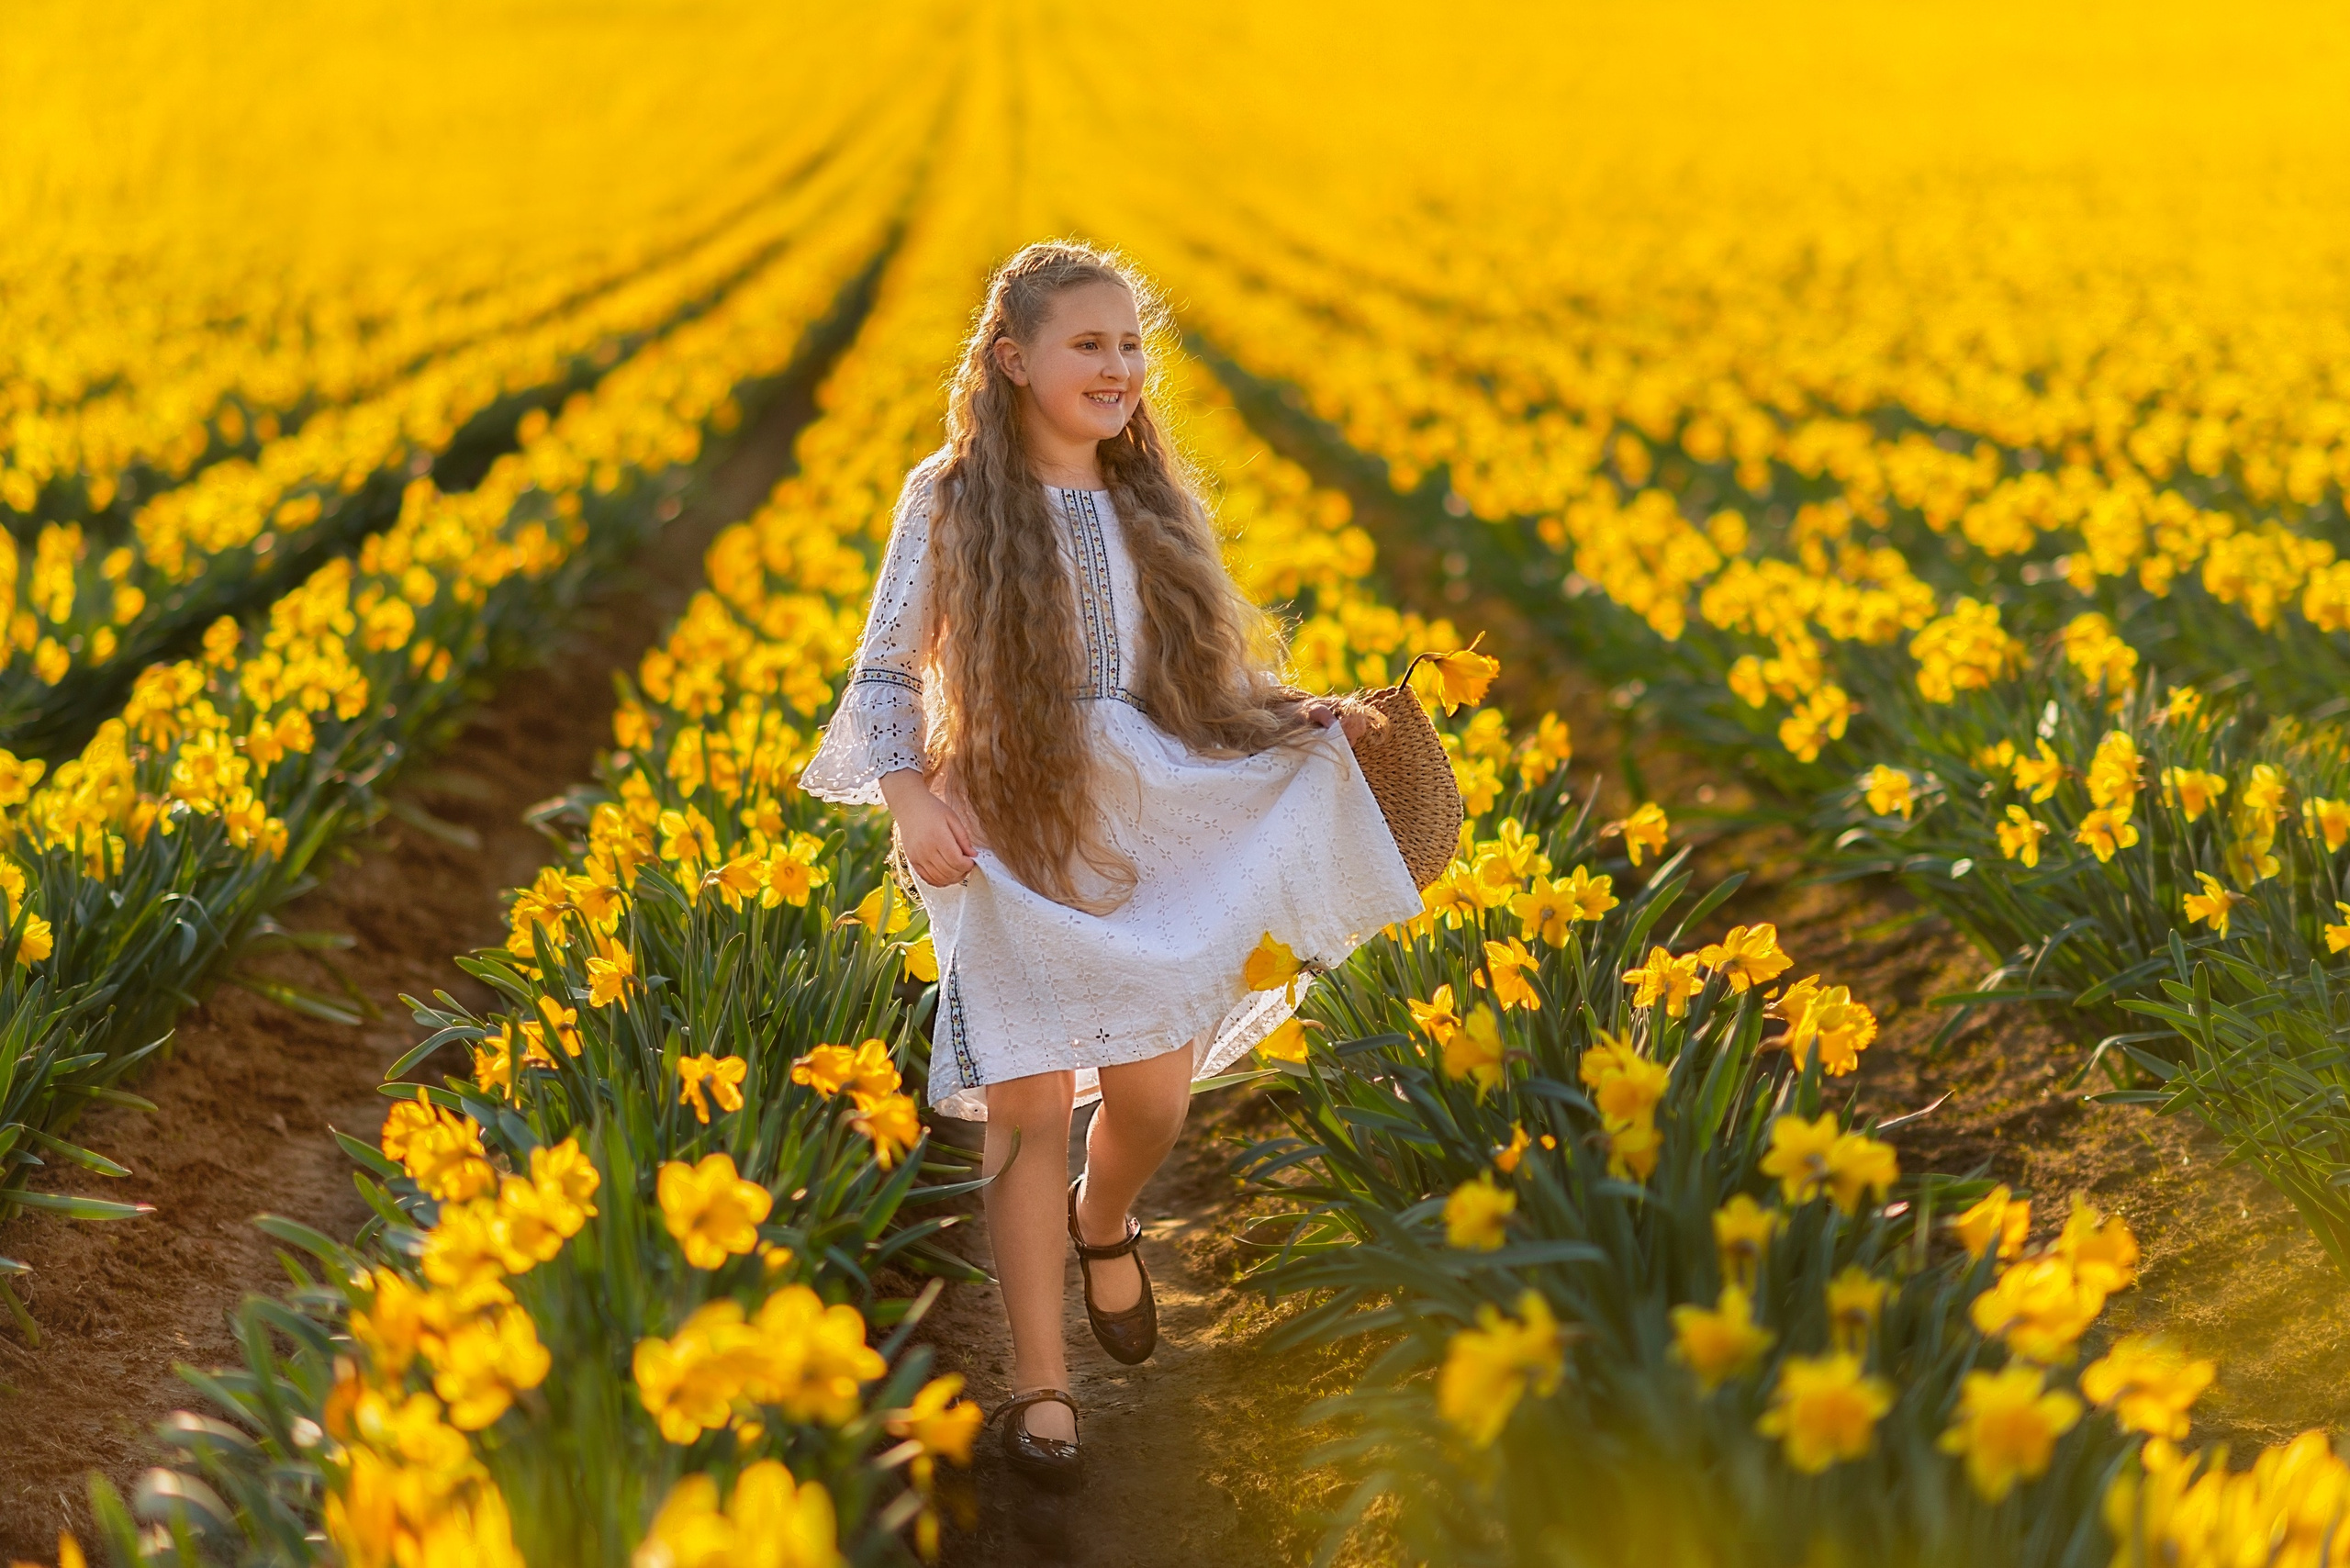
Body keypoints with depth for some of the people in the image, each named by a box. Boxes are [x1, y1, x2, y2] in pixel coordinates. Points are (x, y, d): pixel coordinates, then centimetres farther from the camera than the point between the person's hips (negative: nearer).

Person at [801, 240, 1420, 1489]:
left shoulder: (1155, 502, 8)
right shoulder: (952, 498, -3)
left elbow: (1200, 672, 14)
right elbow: (884, 676, -3)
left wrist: (1291, 718, -2)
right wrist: (909, 794, -19)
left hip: (1154, 828, 3)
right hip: (1012, 833, -3)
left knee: (1155, 1089, 3)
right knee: (1031, 1100, -4)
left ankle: (1102, 1223, 39)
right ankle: (1039, 1380, 9)